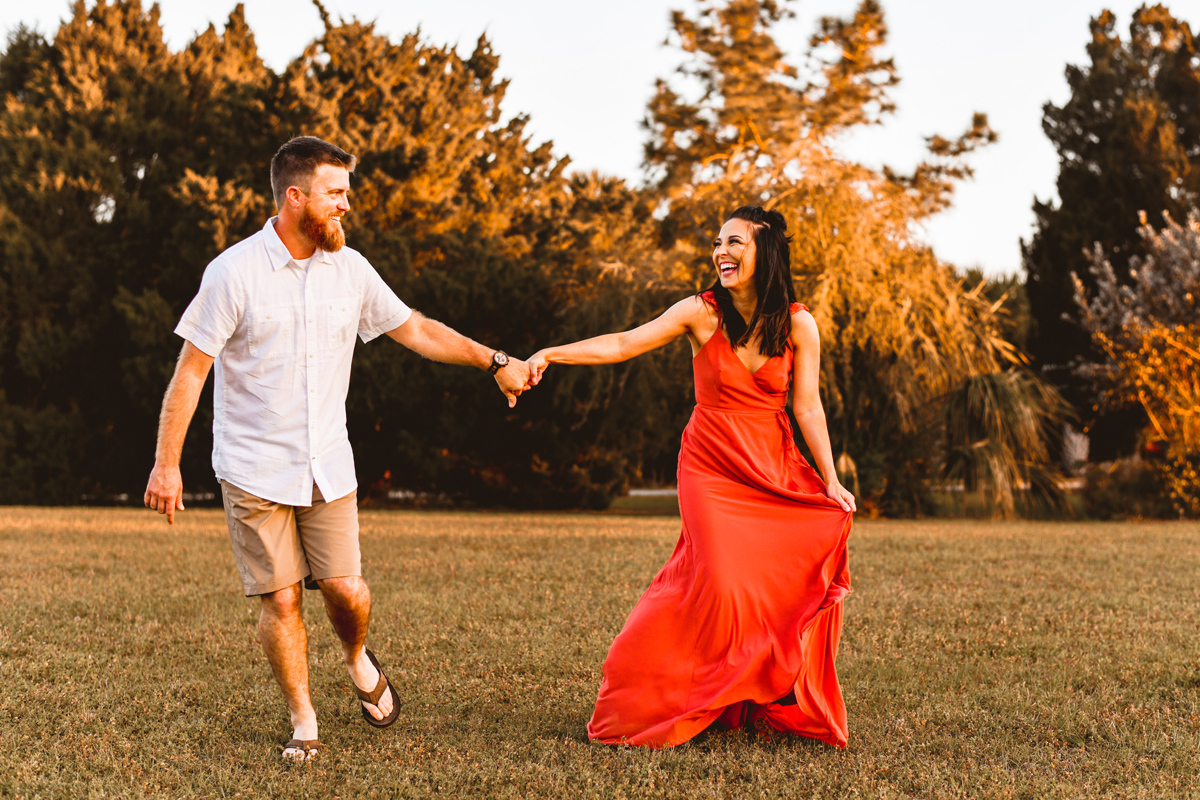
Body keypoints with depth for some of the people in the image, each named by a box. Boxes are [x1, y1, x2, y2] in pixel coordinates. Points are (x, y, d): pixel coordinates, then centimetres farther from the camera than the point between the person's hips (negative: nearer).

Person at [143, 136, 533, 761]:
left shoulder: (350, 269, 3)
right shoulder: (234, 272, -10)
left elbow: (415, 330, 15)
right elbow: (191, 371, -7)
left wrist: (495, 362, 13)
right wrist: (166, 463, -10)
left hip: (328, 467, 3)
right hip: (254, 469, -3)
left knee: (346, 590, -4)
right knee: (281, 600, -2)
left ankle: (358, 661, 30)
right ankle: (304, 725, 16)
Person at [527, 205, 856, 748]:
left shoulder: (797, 325, -3)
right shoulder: (701, 314, -7)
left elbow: (807, 407, -2)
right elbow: (623, 344, -13)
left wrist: (831, 480, -7)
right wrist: (551, 354, -23)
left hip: (774, 470, 2)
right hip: (710, 467, -2)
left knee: (791, 583, -8)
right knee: (720, 578, -18)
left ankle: (777, 704, 12)